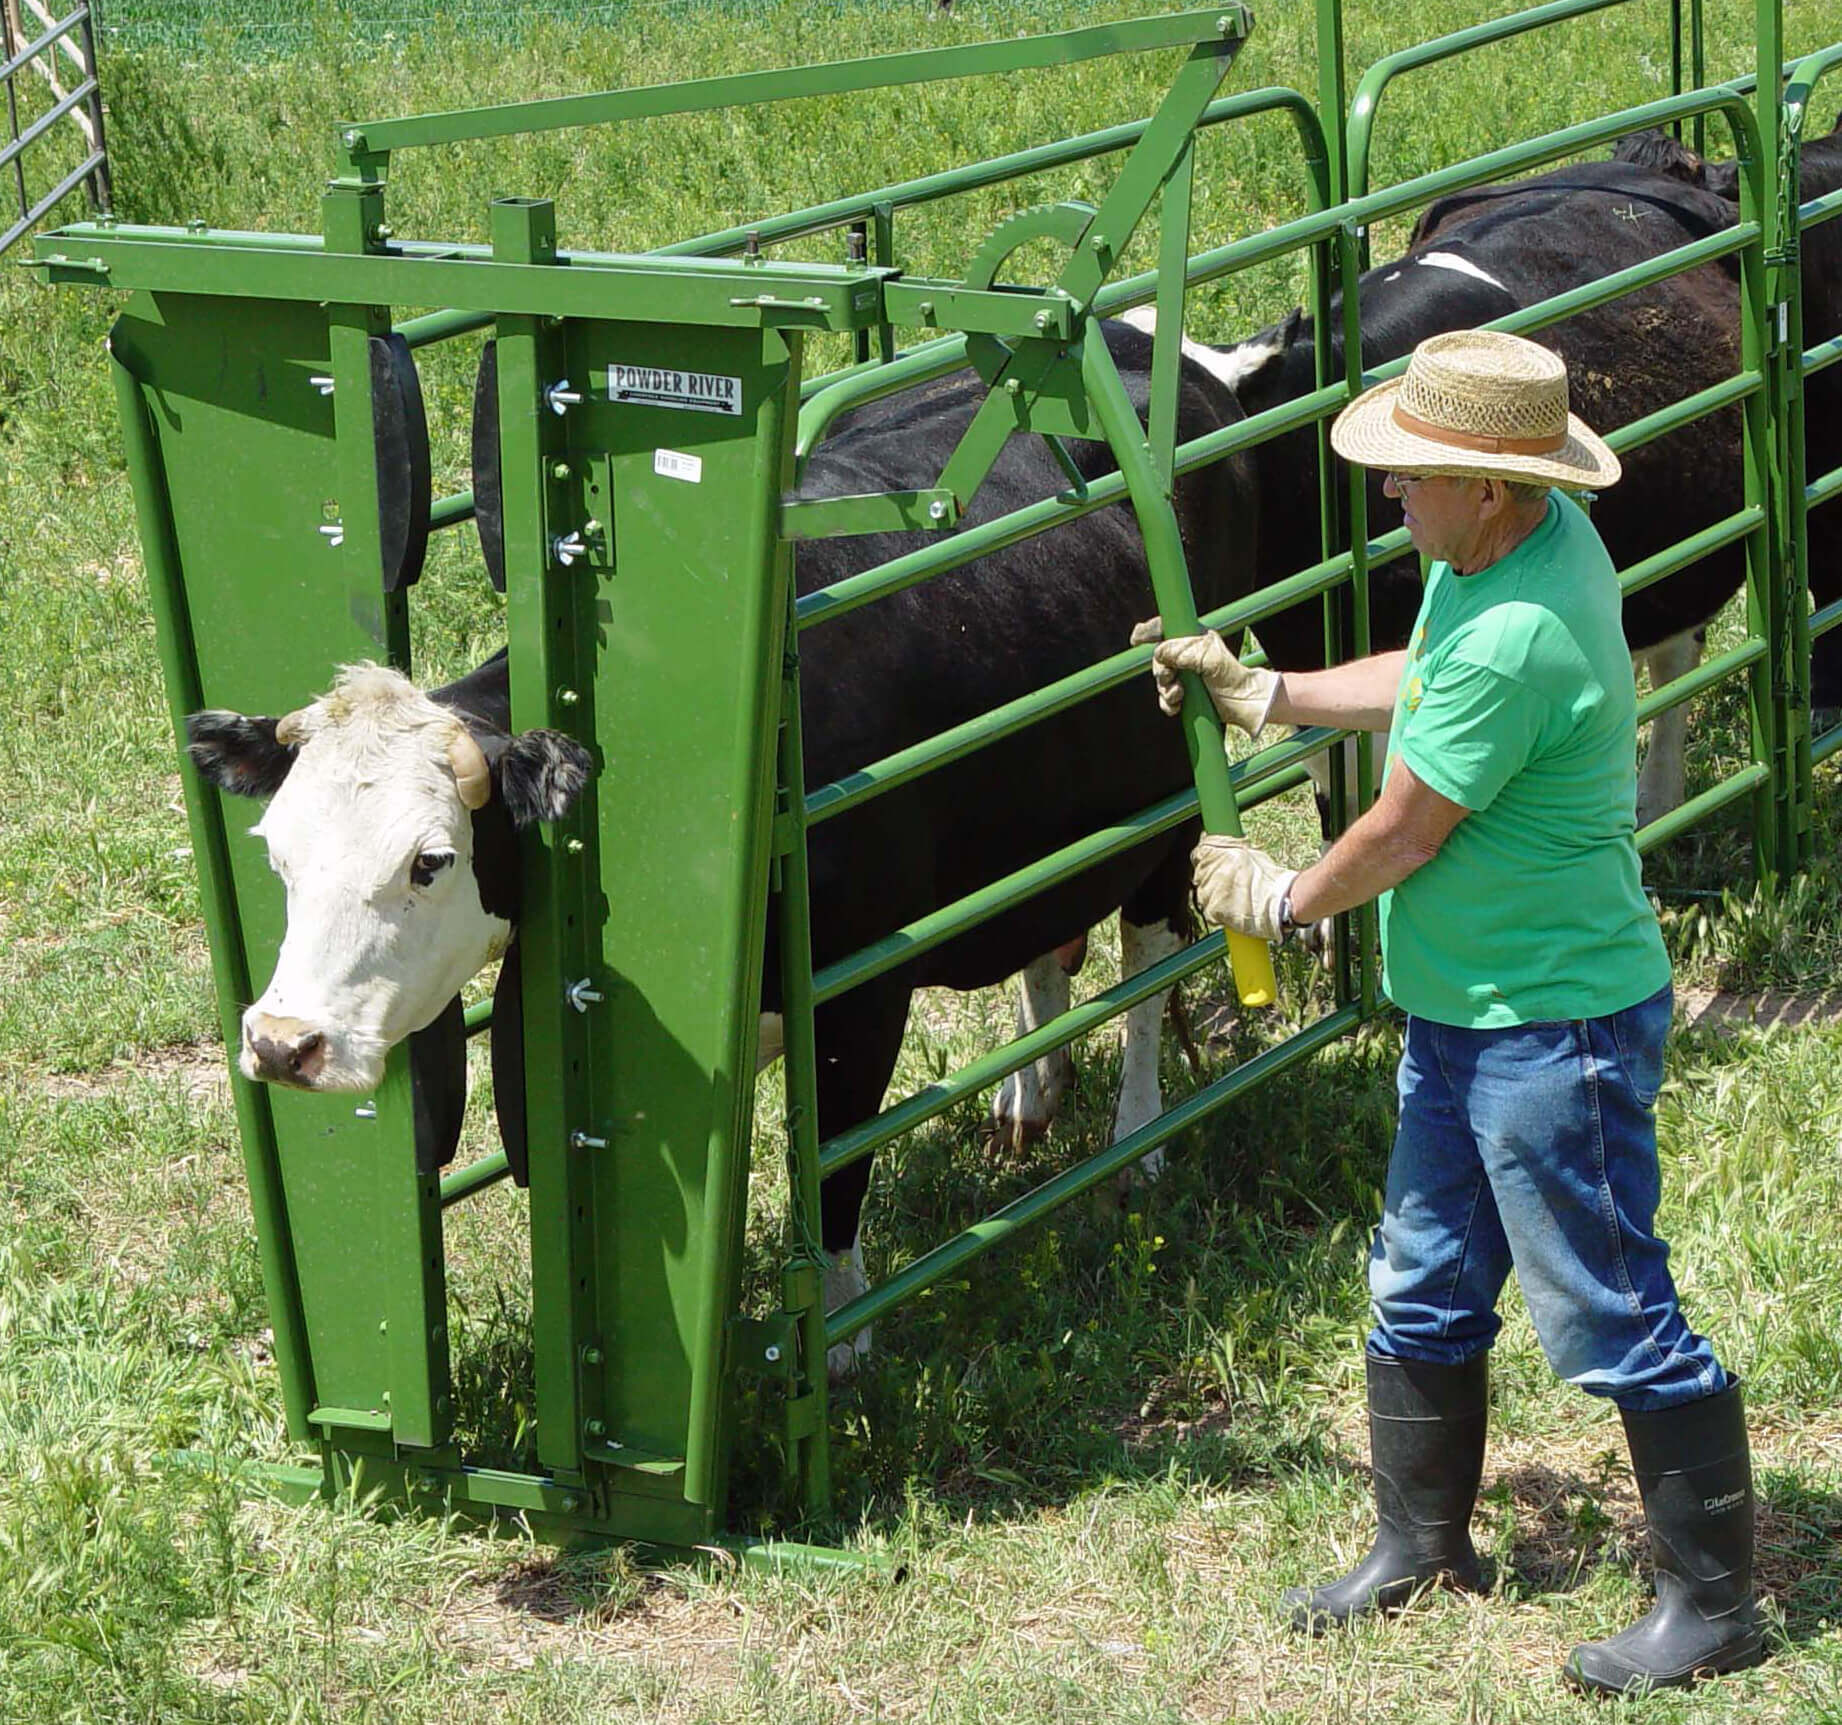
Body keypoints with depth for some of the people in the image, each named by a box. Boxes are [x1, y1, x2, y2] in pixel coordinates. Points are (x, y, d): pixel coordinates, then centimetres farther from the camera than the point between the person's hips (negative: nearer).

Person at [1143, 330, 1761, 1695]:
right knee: (1422, 1293, 20)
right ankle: (1421, 1547, 36)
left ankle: (1715, 1606, 12)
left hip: (1556, 1024, -10)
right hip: (1462, 1008, 10)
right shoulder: (1525, 542, 1)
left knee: (1611, 1319, 0)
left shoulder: (1515, 638, -30)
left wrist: (1282, 899, -1)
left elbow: (1404, 832, -20)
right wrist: (1263, 694, 18)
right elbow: (1426, 684, 21)